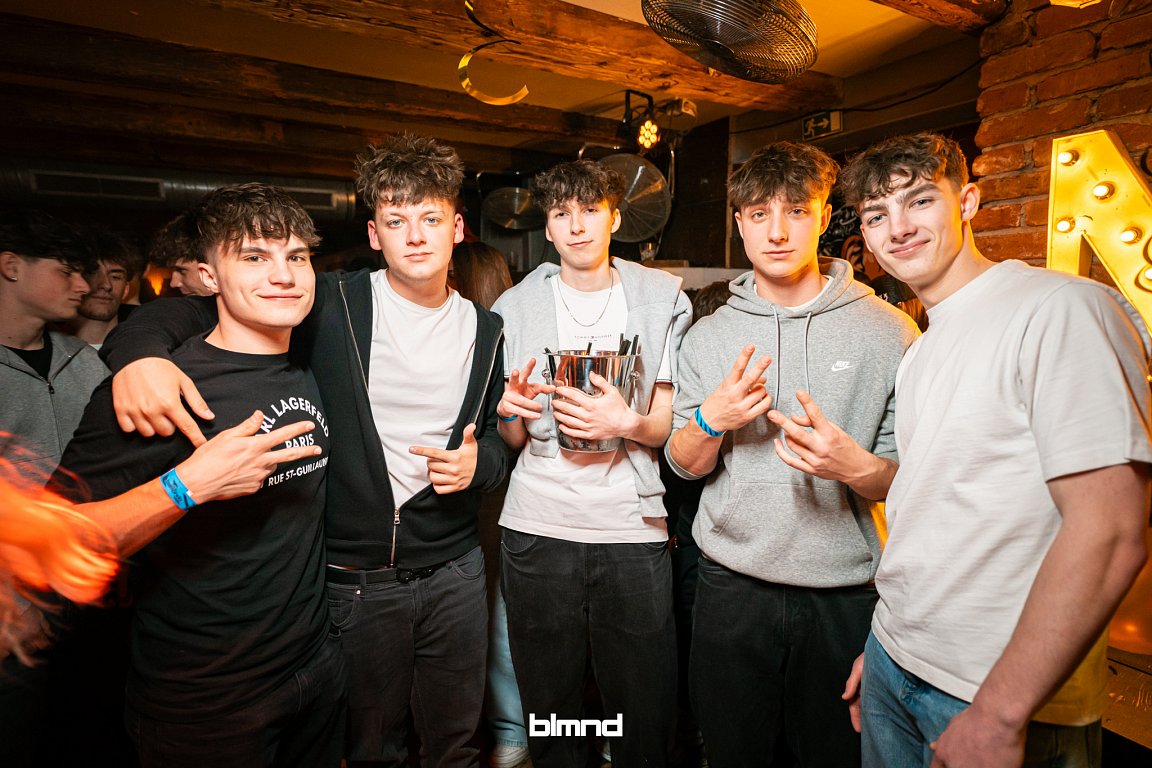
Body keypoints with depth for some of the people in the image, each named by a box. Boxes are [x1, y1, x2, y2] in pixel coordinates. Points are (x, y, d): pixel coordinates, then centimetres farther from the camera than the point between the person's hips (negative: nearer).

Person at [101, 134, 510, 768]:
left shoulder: (486, 331, 2)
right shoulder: (334, 305, -9)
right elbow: (194, 306, -8)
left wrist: (479, 463, -10)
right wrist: (139, 348, -29)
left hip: (454, 570, 3)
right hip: (356, 578, -2)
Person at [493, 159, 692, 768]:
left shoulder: (663, 299, 5)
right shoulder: (514, 308, 7)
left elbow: (673, 424, 5)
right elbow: (513, 439, 10)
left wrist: (628, 424, -15)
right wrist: (512, 408, -12)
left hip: (632, 526, 0)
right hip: (537, 528, 1)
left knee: (645, 712, 8)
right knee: (549, 705, 14)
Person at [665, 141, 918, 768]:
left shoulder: (888, 331, -5)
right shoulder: (708, 335, 2)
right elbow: (686, 465, 3)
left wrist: (857, 466, -25)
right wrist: (711, 419, -17)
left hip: (845, 592, -1)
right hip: (731, 583, 2)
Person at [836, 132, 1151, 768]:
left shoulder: (1063, 310, -16)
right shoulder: (921, 349, 9)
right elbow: (932, 512, 12)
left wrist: (999, 713, -21)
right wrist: (885, 644, 11)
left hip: (1010, 696, -7)